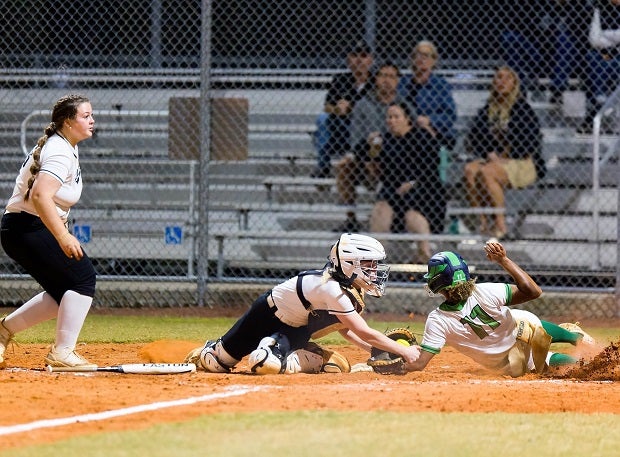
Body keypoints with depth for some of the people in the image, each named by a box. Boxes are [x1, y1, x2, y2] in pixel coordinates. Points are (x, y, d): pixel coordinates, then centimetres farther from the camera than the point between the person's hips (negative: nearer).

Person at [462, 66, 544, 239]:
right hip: (494, 160, 6)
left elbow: (531, 143, -11)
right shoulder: (487, 110, 12)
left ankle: (501, 225, -26)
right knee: (469, 170, -22)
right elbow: (471, 140, 11)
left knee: (486, 173, -31)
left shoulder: (521, 108, -6)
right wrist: (490, 154, -7)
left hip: (524, 165, -6)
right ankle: (482, 222, -23)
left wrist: (504, 157, -13)